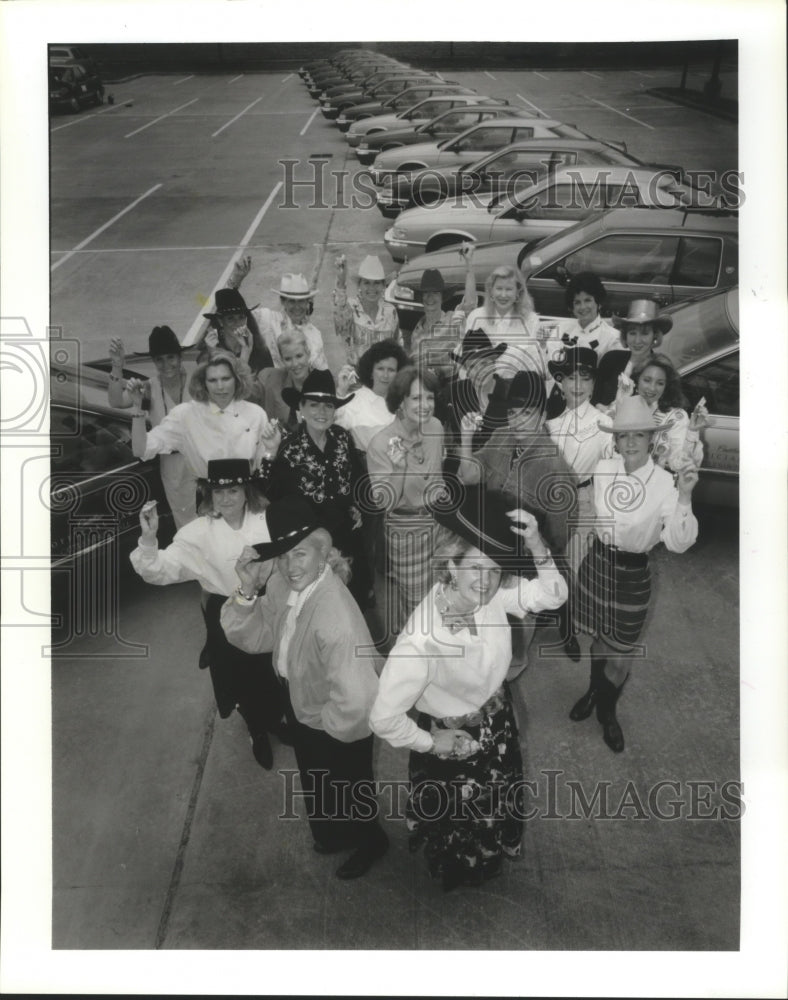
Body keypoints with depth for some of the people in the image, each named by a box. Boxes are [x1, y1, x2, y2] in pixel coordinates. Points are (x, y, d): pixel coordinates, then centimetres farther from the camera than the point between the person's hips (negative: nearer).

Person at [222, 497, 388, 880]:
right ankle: (333, 833, 64)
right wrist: (247, 592, -25)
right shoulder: (282, 583, -17)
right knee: (317, 786, 33)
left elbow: (354, 702, -43)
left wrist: (328, 727, -22)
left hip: (337, 726, -7)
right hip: (300, 706, 7)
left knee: (347, 793, 23)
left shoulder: (337, 618, -41)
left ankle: (369, 842, 56)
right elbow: (253, 638, -8)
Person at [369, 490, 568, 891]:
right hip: (454, 741, -6)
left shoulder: (494, 595, -25)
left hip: (498, 724, 6)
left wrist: (535, 544, -35)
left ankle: (493, 853, 69)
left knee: (500, 802, 36)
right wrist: (430, 743, -18)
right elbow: (384, 718, -36)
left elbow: (552, 595, -17)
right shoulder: (422, 640, -42)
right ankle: (461, 872, 61)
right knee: (463, 823, 26)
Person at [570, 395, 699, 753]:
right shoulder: (603, 469, -8)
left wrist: (685, 497, -35)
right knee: (598, 639, 22)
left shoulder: (665, 483, -17)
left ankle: (607, 711, 40)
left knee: (620, 653, 11)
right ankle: (594, 692, 52)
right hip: (596, 563, 2)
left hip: (632, 575, -2)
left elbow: (678, 543, -26)